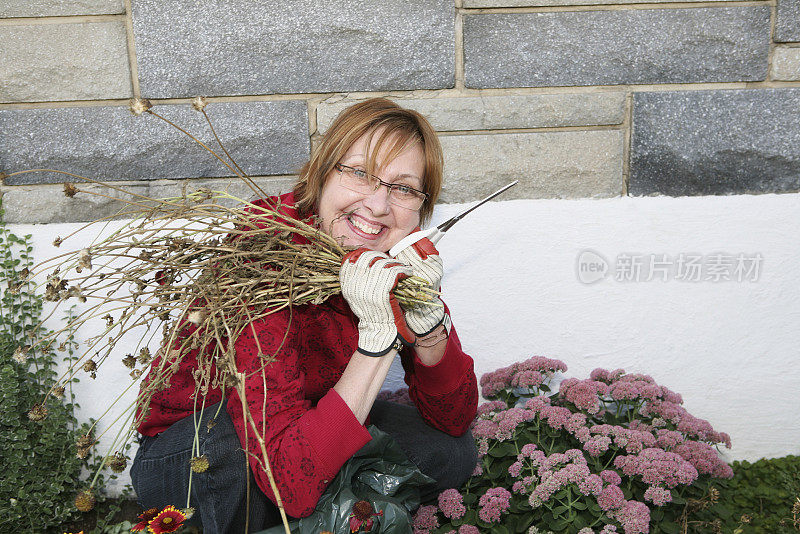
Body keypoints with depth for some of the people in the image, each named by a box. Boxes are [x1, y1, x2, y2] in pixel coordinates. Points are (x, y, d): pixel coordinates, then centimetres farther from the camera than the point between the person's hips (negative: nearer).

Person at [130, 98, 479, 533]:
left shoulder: (404, 258, -14)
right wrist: (378, 335, -43)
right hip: (190, 455, -4)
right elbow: (292, 483, -39)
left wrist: (426, 317, -31)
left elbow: (455, 419, -14)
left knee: (451, 452, -13)